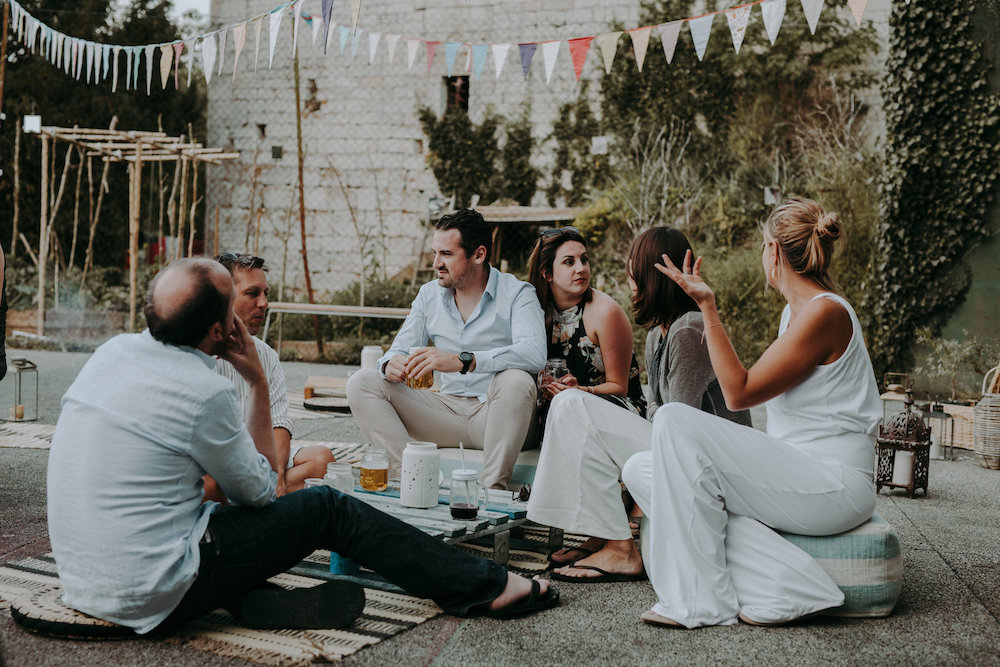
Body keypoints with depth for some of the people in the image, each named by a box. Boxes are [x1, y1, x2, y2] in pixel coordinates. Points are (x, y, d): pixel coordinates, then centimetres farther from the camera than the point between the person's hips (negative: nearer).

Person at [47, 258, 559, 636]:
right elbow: (261, 490, -2)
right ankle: (488, 586, 9)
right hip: (152, 597, -7)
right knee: (326, 508, 1)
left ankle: (257, 601, 3)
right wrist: (258, 383, -1)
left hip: (80, 581, 8)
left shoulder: (113, 350, 5)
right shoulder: (204, 392, -19)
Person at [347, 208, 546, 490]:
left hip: (498, 414, -5)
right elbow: (401, 349, 8)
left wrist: (462, 360, -38)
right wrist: (391, 365, -20)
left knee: (516, 380, -38)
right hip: (448, 410, 5)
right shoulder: (429, 295, 11)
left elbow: (535, 354, -25)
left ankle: (493, 487, -31)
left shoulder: (517, 293, -7)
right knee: (362, 382, -10)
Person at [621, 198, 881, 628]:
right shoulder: (797, 310, 16)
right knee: (641, 469, -5)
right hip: (791, 474, 10)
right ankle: (789, 582, -14)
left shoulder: (825, 312, -13)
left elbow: (739, 392, -14)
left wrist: (707, 307, -13)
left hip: (834, 485, -10)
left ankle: (701, 601, -17)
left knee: (675, 420, -23)